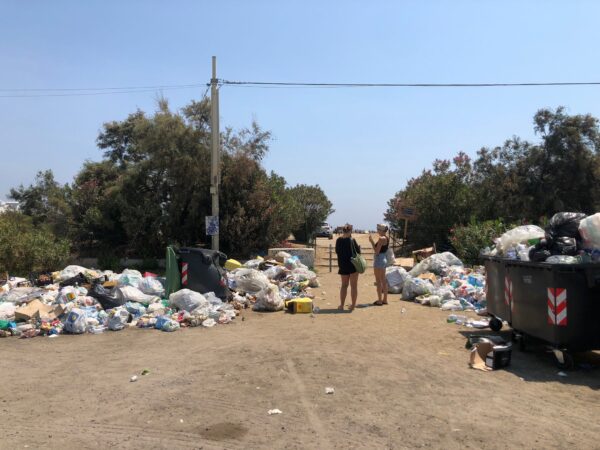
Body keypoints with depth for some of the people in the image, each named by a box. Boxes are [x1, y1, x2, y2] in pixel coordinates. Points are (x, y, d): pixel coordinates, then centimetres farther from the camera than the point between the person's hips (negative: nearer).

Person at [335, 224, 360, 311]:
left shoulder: (338, 240, -2)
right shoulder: (352, 240, -15)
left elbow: (337, 251, 10)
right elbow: (358, 251, -10)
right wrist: (359, 246, 9)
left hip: (342, 265, 4)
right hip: (353, 265, -4)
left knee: (344, 285, 15)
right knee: (354, 285, 7)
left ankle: (341, 305, 16)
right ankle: (353, 305, 9)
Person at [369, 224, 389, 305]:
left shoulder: (381, 238, -18)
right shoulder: (386, 238, 10)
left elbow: (377, 251, -20)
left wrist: (371, 241, -13)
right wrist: (373, 241, 11)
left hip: (379, 260, -9)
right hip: (384, 259, 9)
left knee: (378, 281, -3)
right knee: (383, 280, 14)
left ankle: (379, 300, 1)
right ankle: (385, 299, 19)